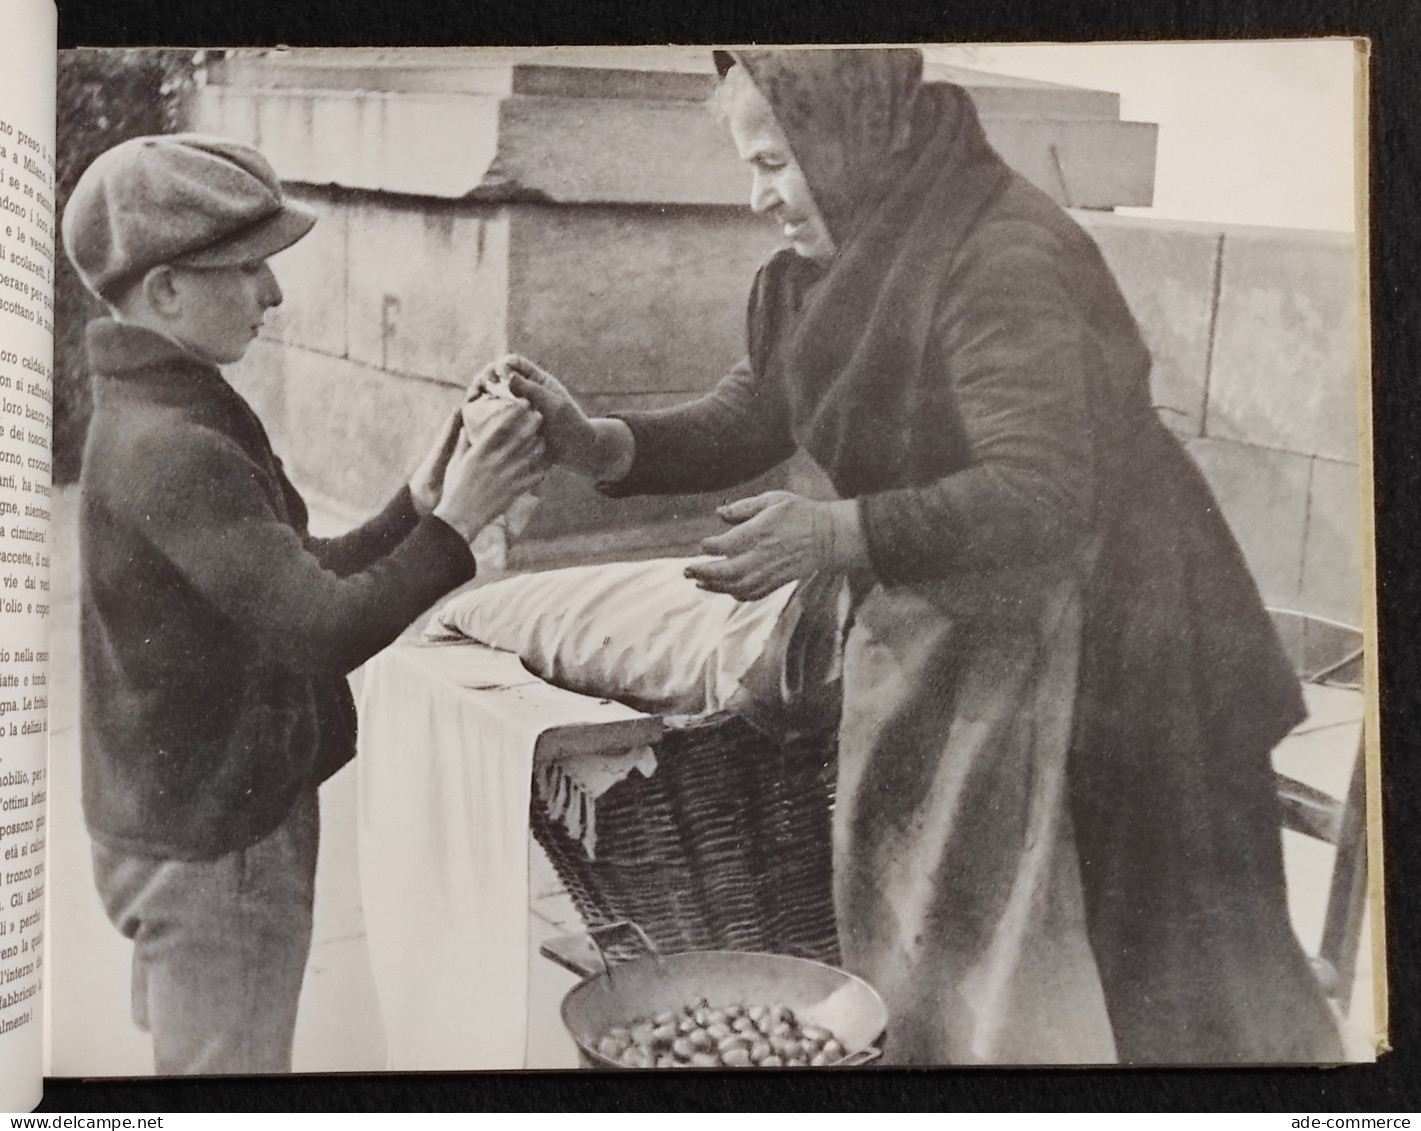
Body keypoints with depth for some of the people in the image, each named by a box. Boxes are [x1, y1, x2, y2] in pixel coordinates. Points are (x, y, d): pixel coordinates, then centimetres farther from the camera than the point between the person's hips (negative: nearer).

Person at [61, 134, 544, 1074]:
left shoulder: (172, 417, 7)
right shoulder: (170, 450, -25)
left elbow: (291, 581, 9)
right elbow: (324, 631, -28)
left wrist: (416, 507, -2)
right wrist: (456, 525, -21)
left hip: (197, 818, 9)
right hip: (211, 846, -9)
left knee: (193, 1061, 23)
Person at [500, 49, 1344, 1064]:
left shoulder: (1003, 260, -24)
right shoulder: (834, 263, 2)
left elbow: (1041, 495, -30)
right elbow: (747, 419, 6)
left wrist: (836, 534, -38)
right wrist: (599, 442, -9)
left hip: (1081, 649, -8)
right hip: (936, 632, 8)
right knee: (904, 918, 16)